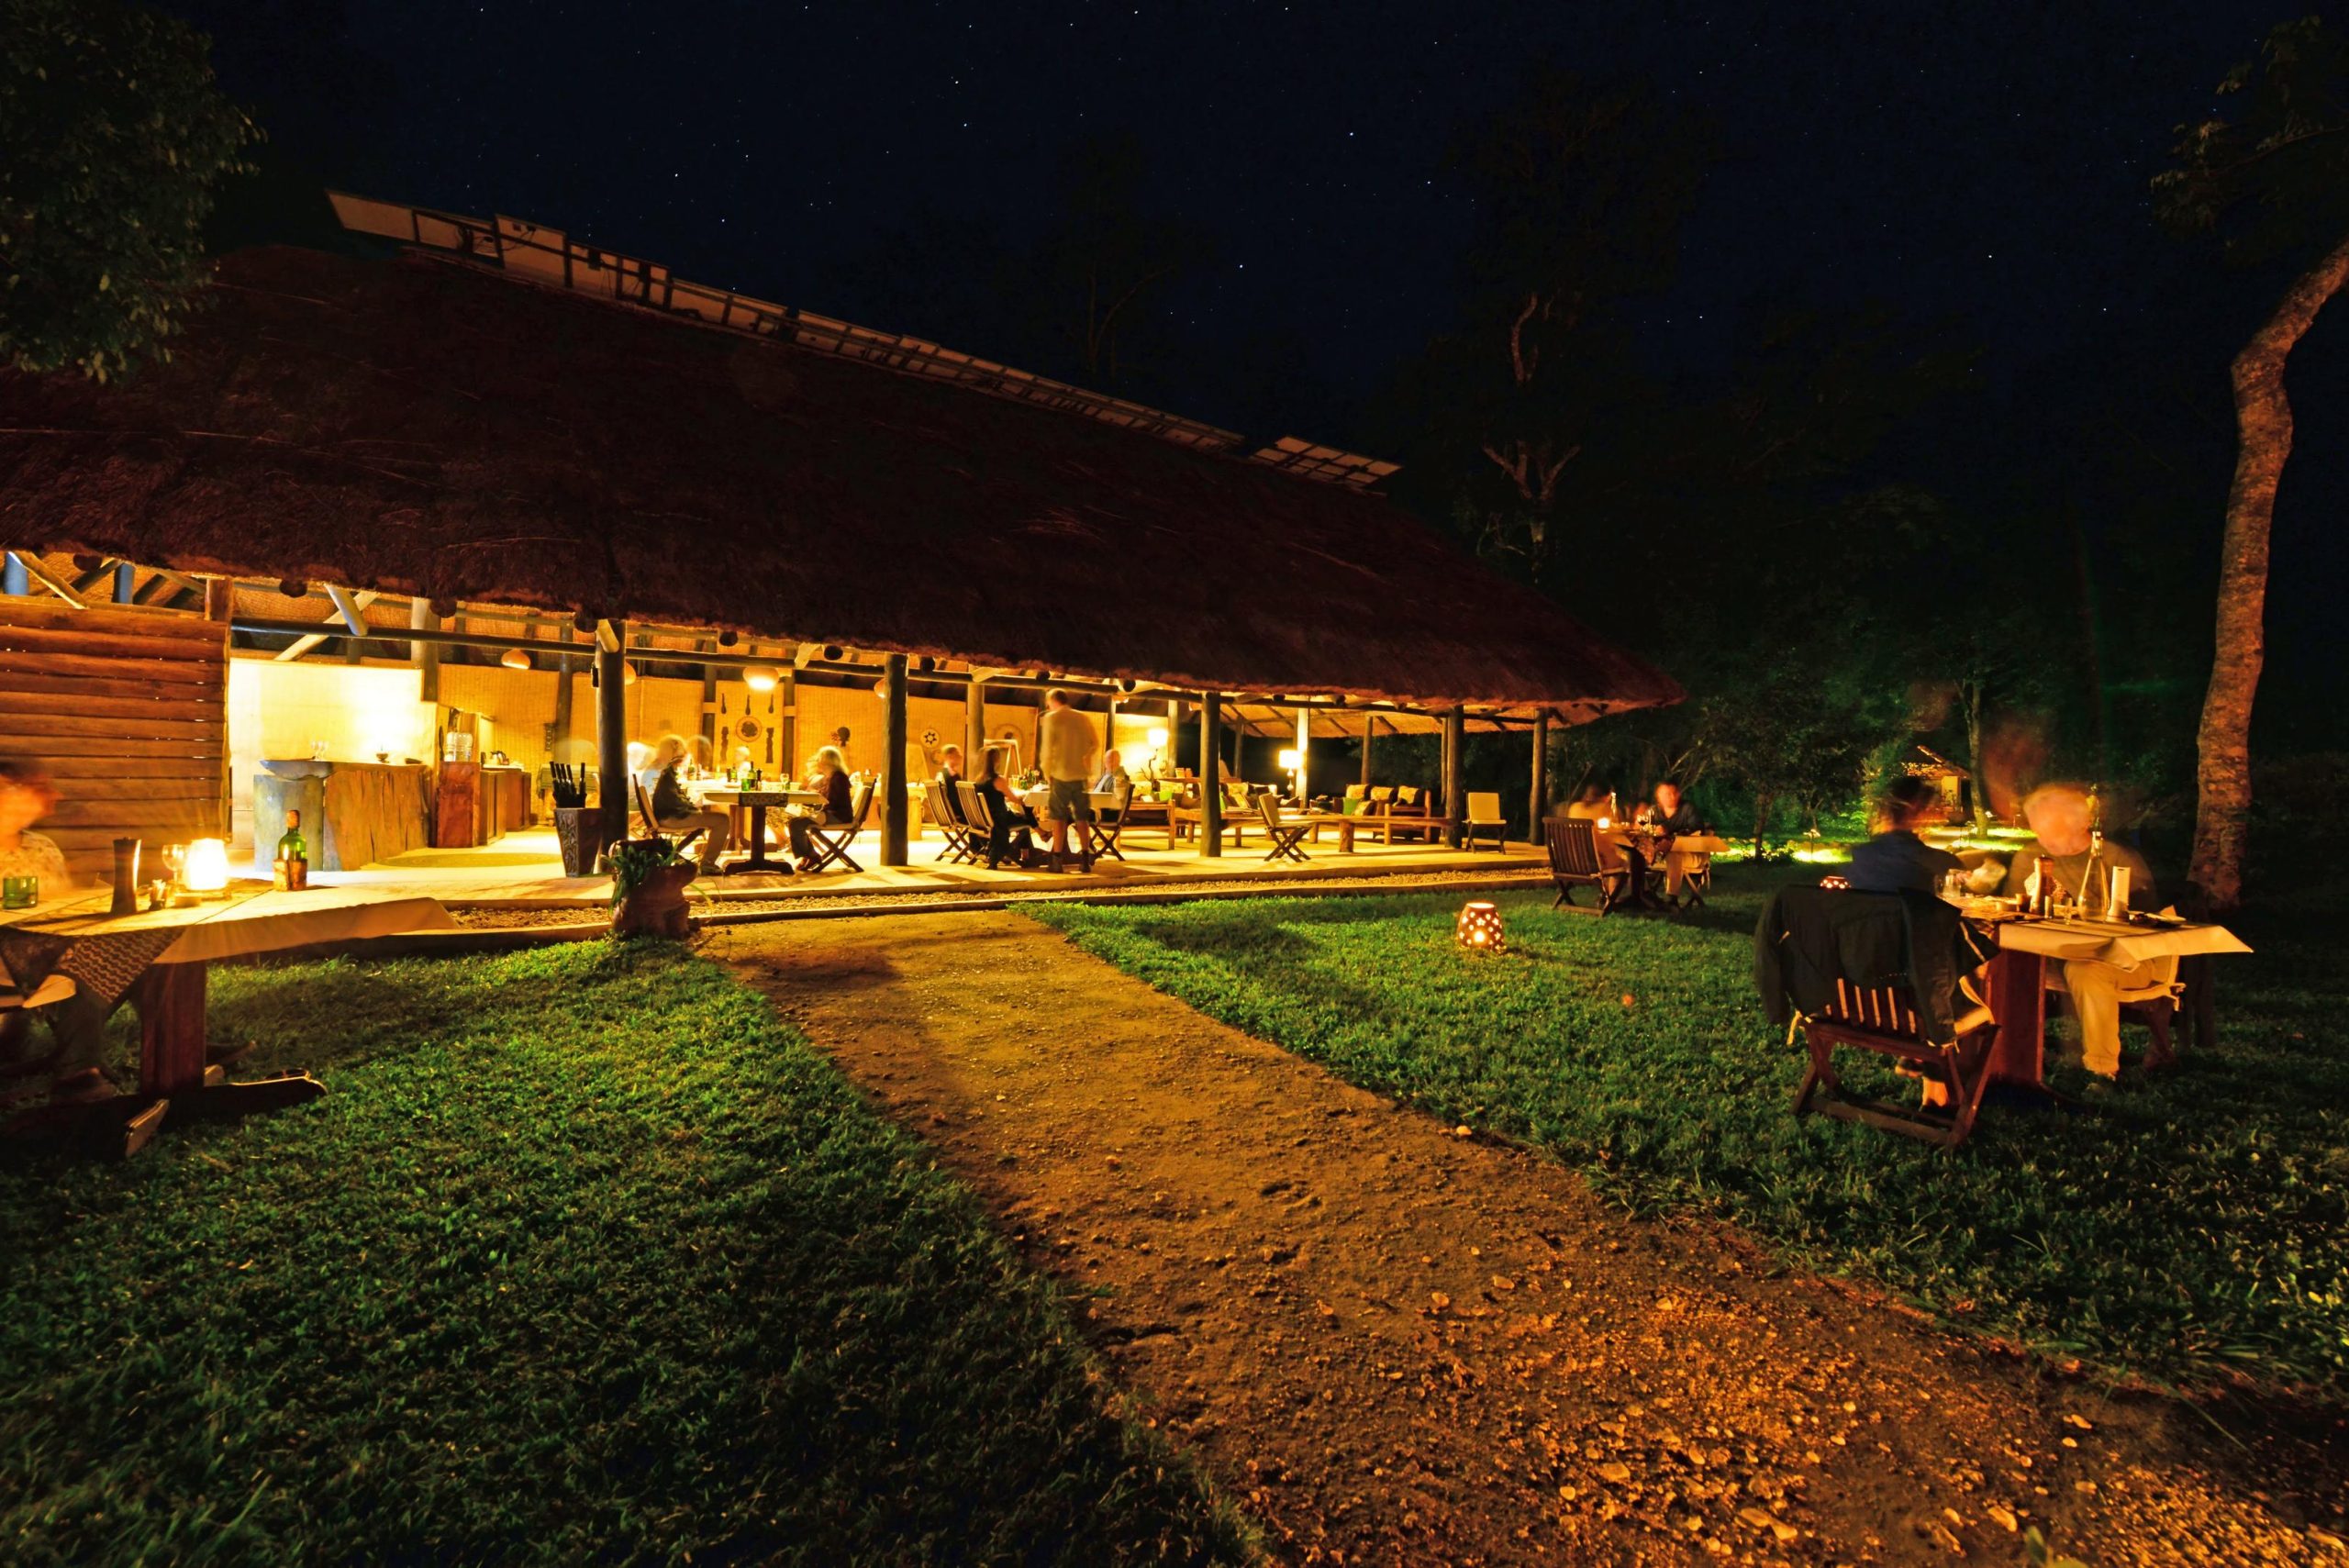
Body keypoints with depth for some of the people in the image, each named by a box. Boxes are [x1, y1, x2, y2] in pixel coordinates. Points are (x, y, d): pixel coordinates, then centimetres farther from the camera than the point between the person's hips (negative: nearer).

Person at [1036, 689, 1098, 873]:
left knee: (1058, 818, 3)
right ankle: (1085, 860, 8)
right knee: (1082, 818, 9)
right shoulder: (1083, 718, 8)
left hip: (1061, 773, -4)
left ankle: (1058, 860, 1)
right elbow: (1096, 744, 11)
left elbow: (1047, 748, -7)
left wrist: (1047, 773, 2)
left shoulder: (1051, 718, -4)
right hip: (1081, 774, 4)